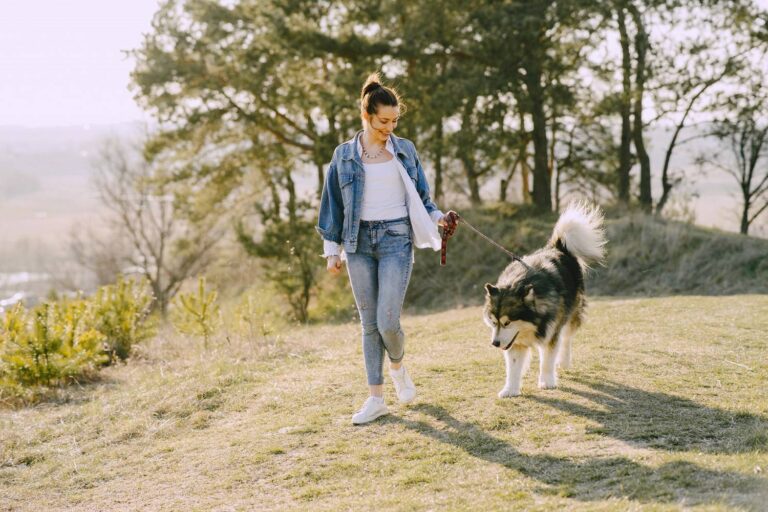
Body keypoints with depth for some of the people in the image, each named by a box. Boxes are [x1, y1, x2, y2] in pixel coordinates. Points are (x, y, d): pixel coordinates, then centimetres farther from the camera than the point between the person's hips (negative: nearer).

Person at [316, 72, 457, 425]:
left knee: (388, 320, -11)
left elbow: (420, 196, 13)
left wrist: (438, 218, -5)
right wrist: (332, 249, 5)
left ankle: (398, 366, 21)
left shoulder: (405, 151, 6)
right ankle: (376, 398, 11)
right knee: (369, 323, 5)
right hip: (359, 242, 1)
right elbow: (333, 204, 9)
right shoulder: (345, 155, 5)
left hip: (396, 240, -1)